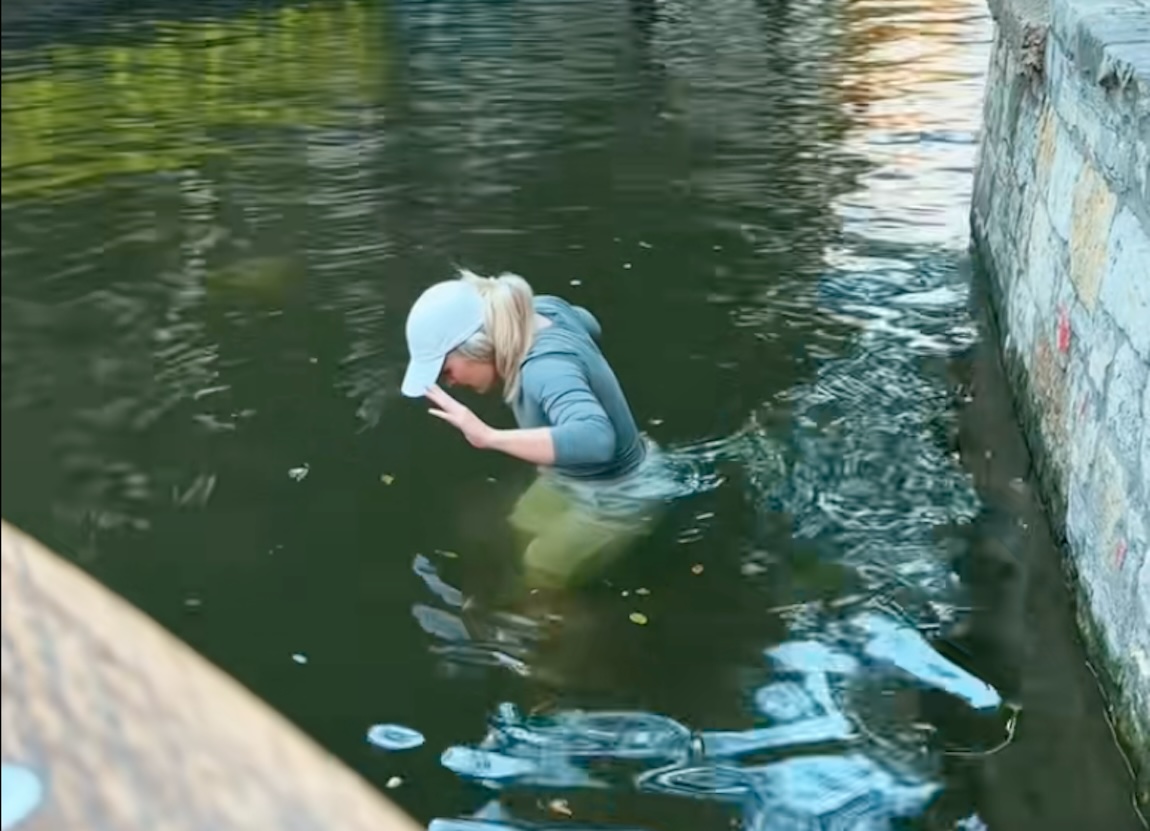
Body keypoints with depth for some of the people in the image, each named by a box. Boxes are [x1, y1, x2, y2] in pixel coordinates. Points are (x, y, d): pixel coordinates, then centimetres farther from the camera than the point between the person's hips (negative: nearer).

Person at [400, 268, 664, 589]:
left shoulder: (546, 366, -40)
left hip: (612, 501, -9)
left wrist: (489, 436, -60)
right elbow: (588, 325, 12)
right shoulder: (541, 310, -13)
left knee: (534, 584, -1)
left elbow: (595, 439, -60)